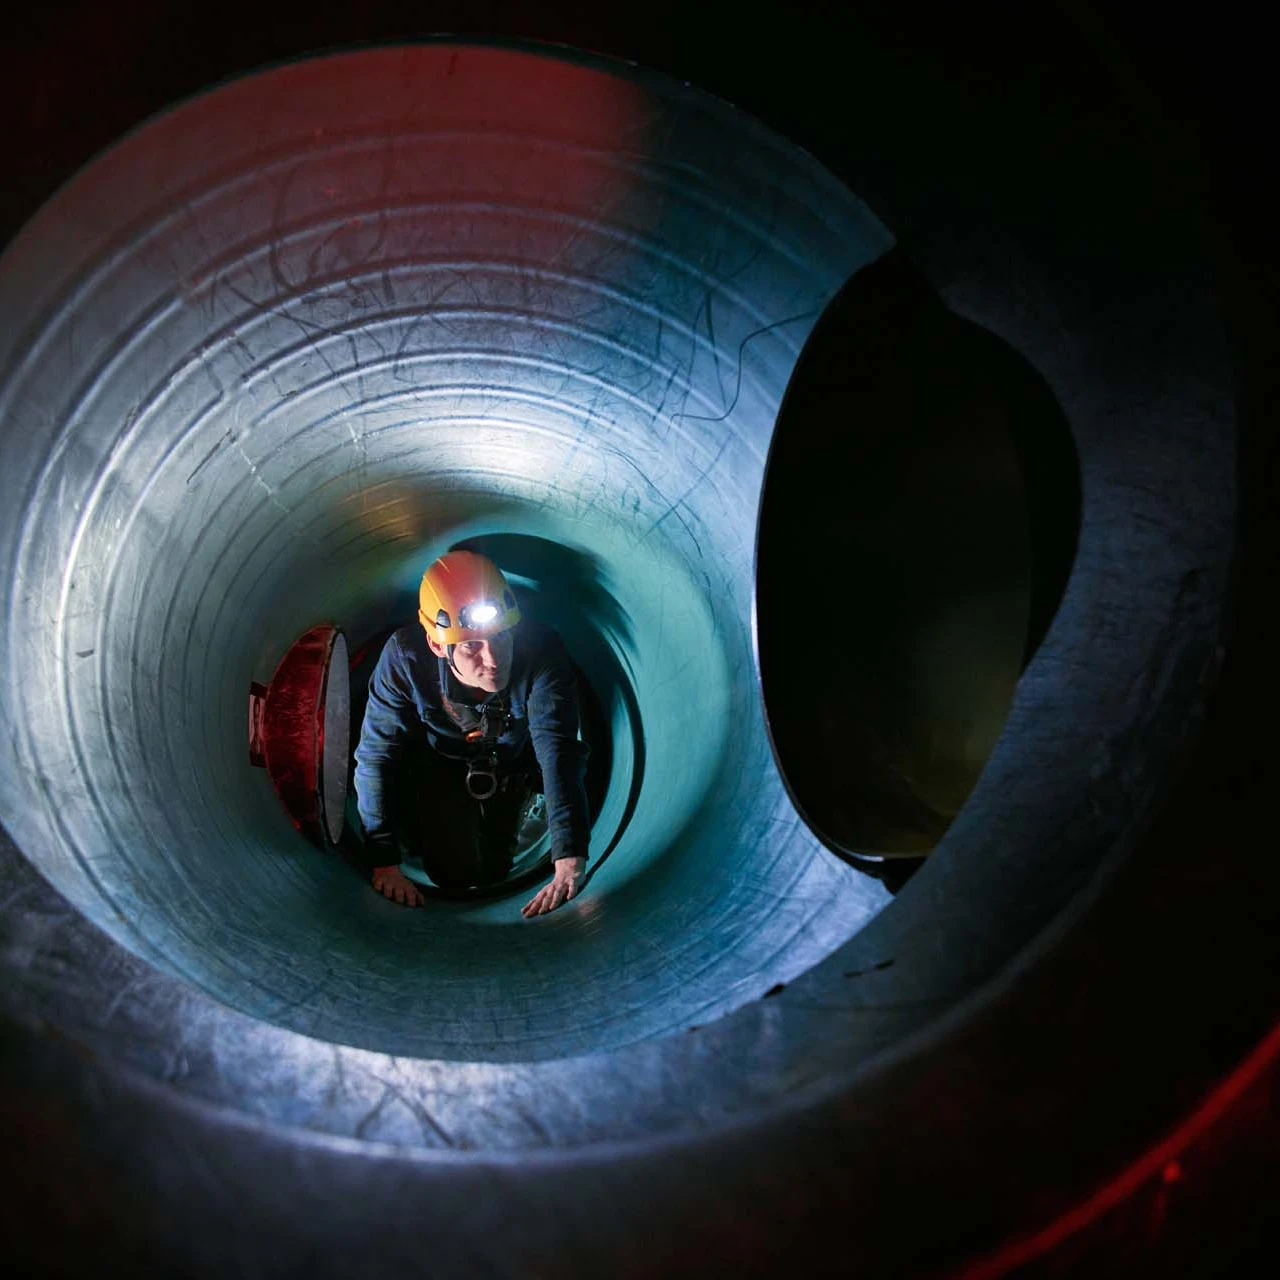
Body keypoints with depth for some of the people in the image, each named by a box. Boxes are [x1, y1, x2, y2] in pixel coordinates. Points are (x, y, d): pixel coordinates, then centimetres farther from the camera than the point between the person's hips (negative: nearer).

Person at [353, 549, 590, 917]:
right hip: (438, 764, 0)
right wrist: (384, 864, -31)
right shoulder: (404, 656, -36)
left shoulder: (540, 651, -37)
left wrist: (570, 861, -51)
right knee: (457, 873, -9)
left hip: (513, 763, 1)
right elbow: (376, 757, -28)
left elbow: (557, 752, -42)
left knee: (491, 872, 3)